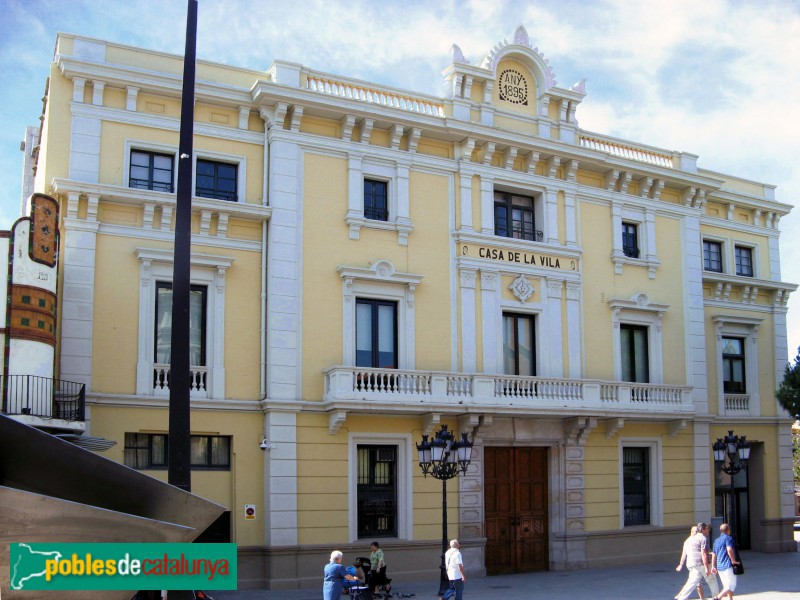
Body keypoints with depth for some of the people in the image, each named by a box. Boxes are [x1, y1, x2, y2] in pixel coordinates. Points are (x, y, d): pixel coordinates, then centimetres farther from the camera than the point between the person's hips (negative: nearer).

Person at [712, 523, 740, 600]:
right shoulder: (728, 538, -6)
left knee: (726, 586, 15)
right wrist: (733, 561, -14)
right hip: (728, 566, -8)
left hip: (719, 567, 8)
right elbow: (729, 550, -23)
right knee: (731, 586, -7)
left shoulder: (716, 541, 18)